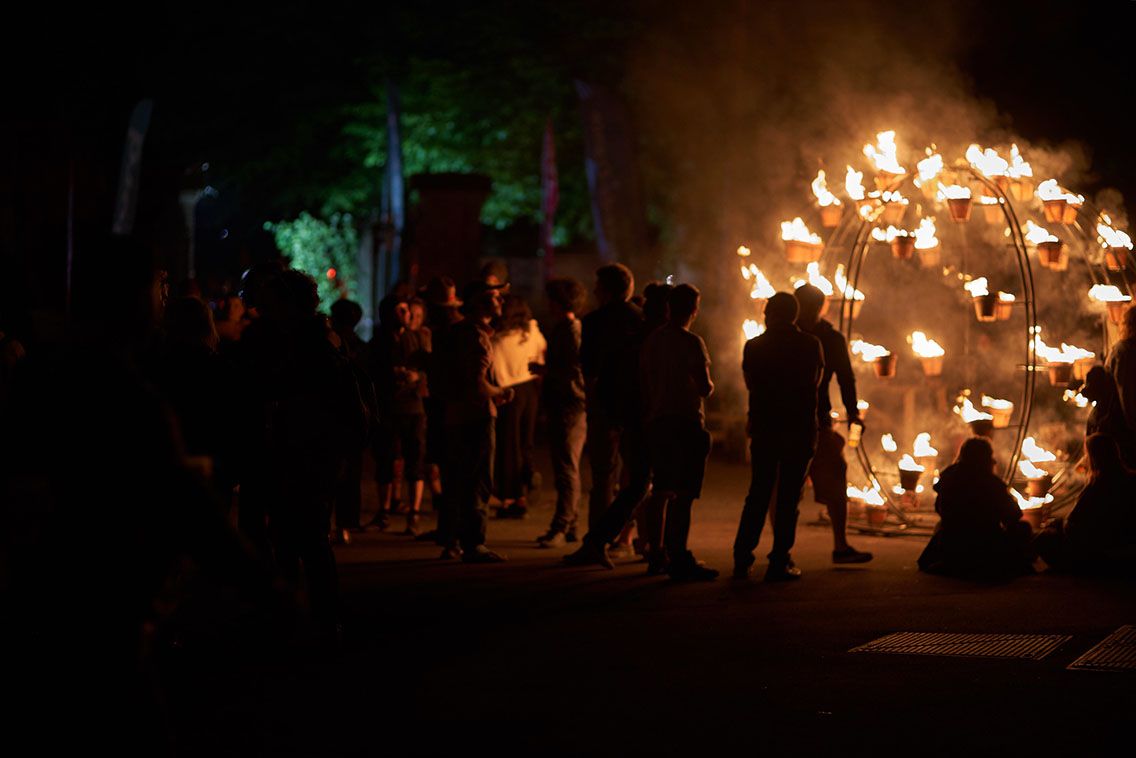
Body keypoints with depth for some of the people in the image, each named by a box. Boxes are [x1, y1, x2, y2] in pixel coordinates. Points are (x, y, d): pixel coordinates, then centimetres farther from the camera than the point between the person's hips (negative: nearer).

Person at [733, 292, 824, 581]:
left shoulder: (754, 346, 1)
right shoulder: (810, 344, -3)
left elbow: (750, 384, 11)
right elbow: (815, 382, 9)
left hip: (764, 429, 2)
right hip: (800, 429, -2)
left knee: (758, 495, 11)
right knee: (788, 498, 1)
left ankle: (742, 559, 8)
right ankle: (779, 563, -2)